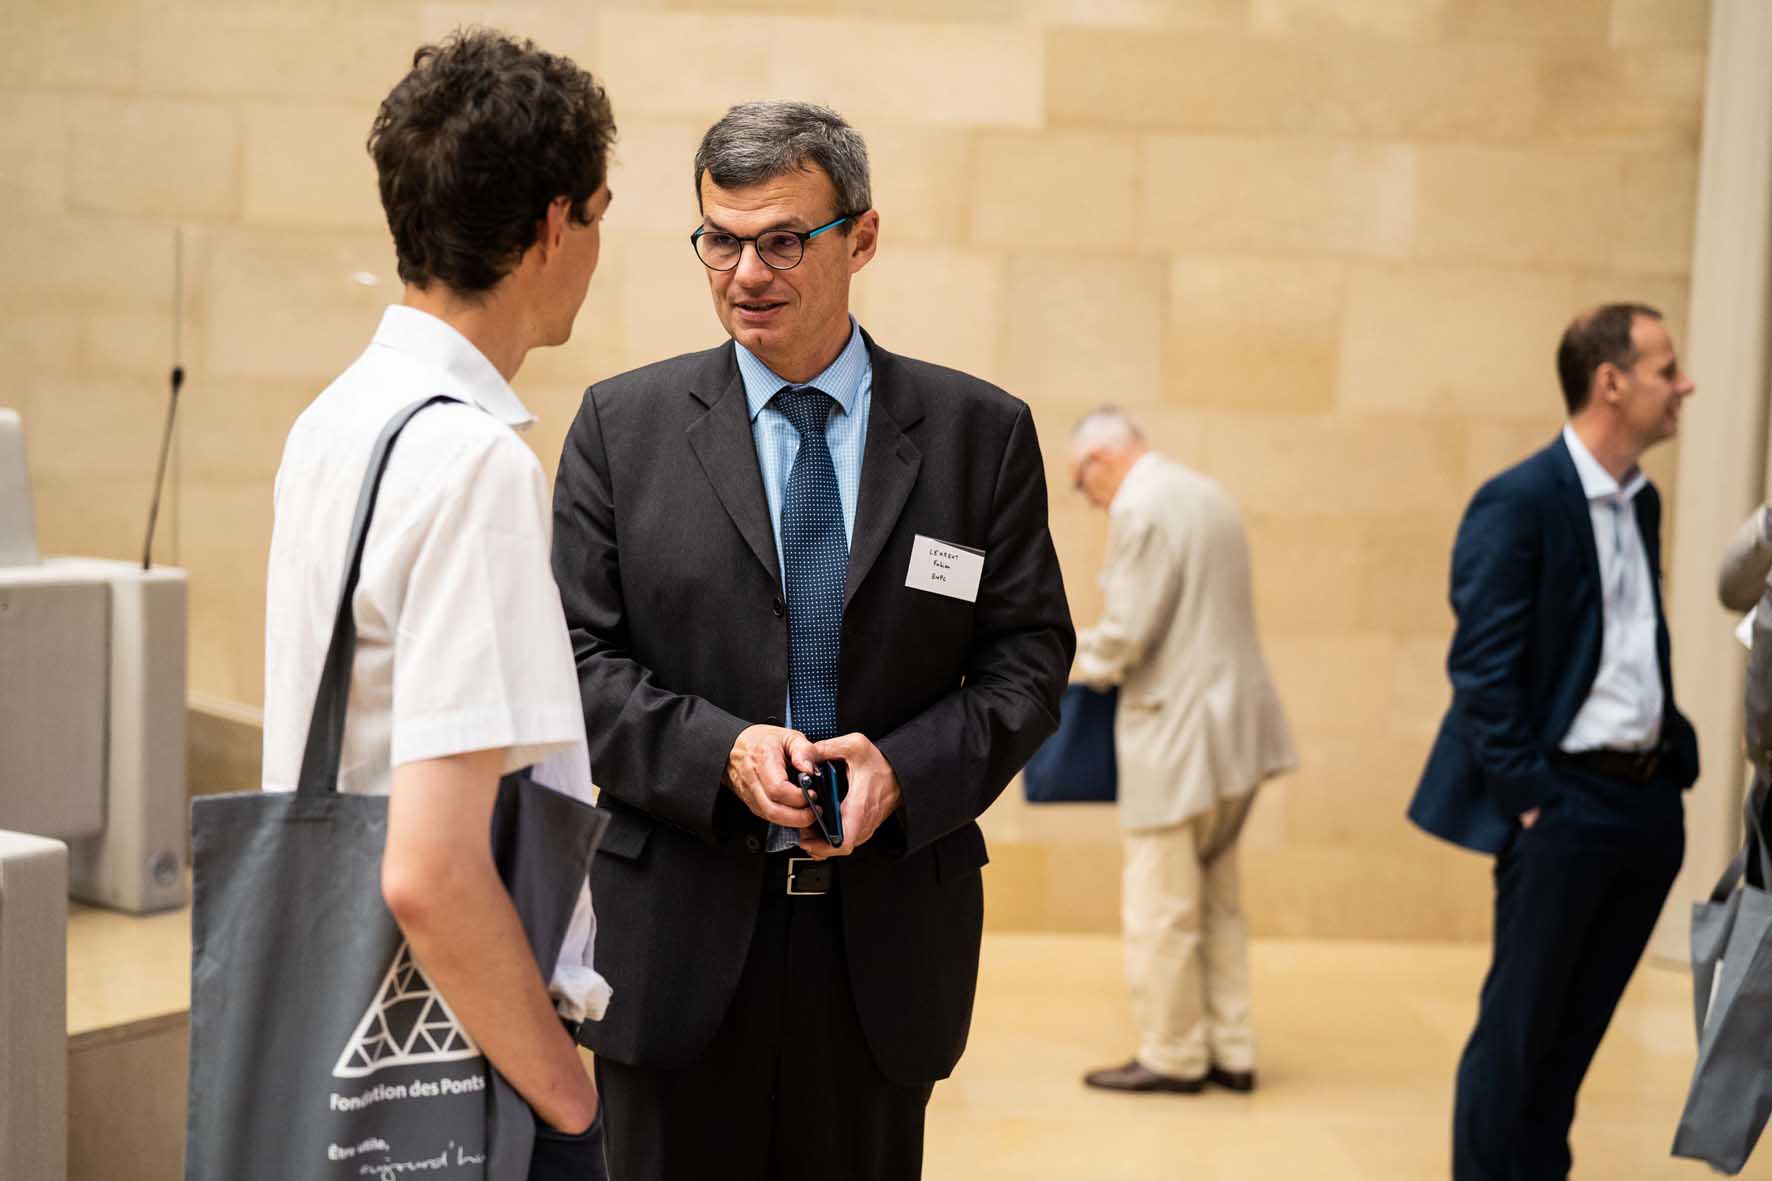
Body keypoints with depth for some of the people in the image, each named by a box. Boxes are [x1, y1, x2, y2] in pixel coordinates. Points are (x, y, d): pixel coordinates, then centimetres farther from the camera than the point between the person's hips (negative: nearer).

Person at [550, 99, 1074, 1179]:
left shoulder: (981, 432, 4)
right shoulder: (623, 425, 3)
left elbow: (1030, 656, 3)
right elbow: (578, 656, 0)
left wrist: (903, 767, -14)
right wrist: (722, 752, -16)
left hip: (887, 932, 1)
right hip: (683, 929, 0)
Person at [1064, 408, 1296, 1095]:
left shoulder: (1138, 509, -15)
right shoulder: (1207, 495, 14)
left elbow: (1126, 633, -18)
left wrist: (1077, 658, 2)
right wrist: (1102, 654, 19)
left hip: (1176, 732, -10)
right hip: (1232, 724, 10)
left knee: (1158, 907, 1)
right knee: (1215, 898, 16)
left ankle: (1171, 1056, 9)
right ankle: (1230, 1052, 20)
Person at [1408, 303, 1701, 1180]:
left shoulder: (1642, 500, 12)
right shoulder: (1517, 504, -12)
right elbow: (1482, 670, -14)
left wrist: (1680, 753, 8)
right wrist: (1526, 797, -16)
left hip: (1647, 801, 8)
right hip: (1567, 802, -7)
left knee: (1579, 1024, 14)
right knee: (1520, 1025, 1)